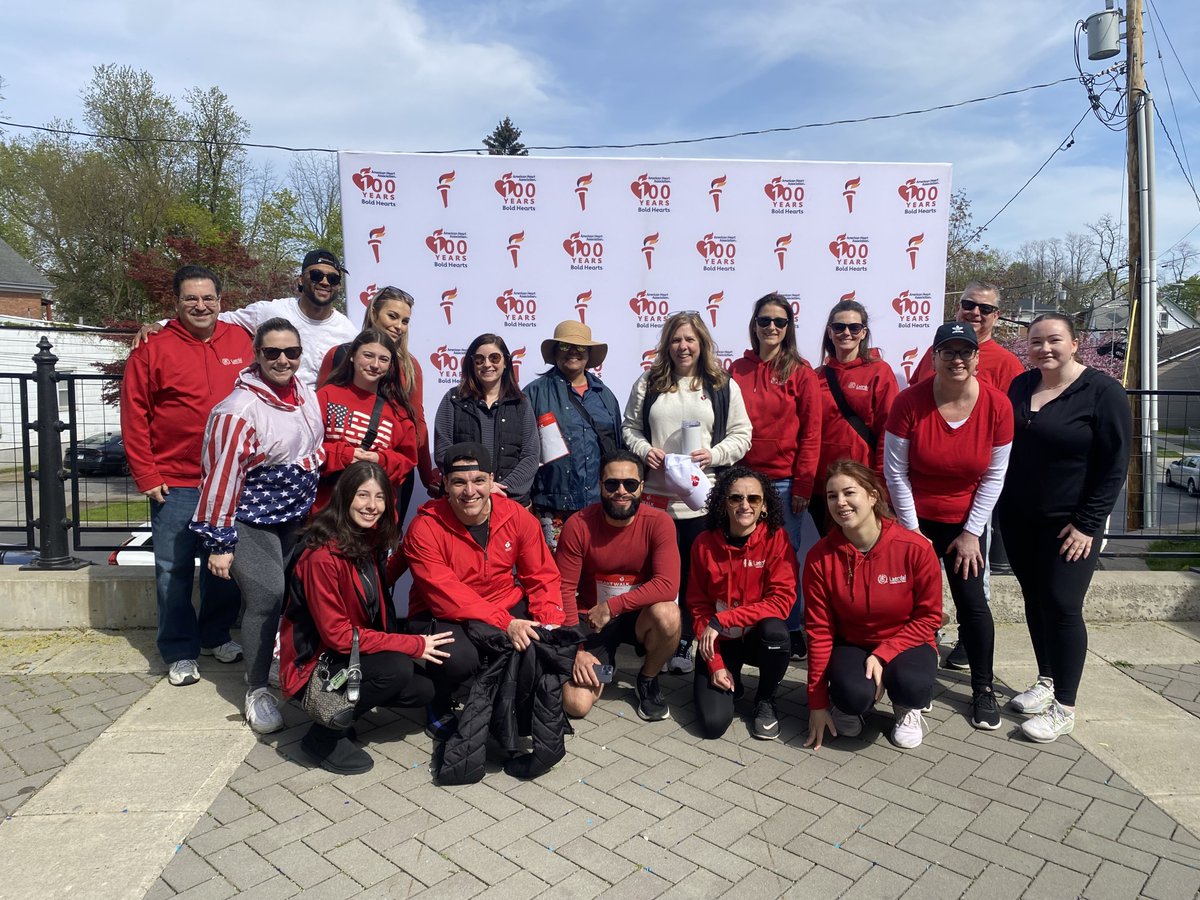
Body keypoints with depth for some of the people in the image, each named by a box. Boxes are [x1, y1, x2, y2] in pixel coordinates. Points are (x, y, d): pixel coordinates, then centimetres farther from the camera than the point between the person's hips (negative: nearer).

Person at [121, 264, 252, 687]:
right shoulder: (153, 347, -3)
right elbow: (134, 414, -3)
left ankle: (216, 636, 32)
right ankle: (180, 652, 19)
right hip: (174, 482, -2)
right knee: (174, 570, 4)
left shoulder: (241, 342, 5)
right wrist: (146, 474, -7)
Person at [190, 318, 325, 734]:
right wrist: (219, 542, -18)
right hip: (252, 520, -7)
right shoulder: (240, 409, -22)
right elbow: (222, 475, -20)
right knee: (266, 598, -12)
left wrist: (310, 501, 19)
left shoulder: (306, 393, 0)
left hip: (297, 516, 7)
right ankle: (257, 690, 5)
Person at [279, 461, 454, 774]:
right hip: (314, 666, -8)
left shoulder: (368, 540, -1)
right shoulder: (322, 555, -25)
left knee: (425, 687, -5)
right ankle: (324, 736, -7)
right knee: (397, 668, -29)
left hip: (354, 654, 8)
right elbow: (337, 635, -24)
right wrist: (414, 645, -22)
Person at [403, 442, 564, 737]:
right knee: (460, 658, -35)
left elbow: (543, 577, -3)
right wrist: (505, 623, -32)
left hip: (507, 608, 4)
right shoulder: (424, 528, -18)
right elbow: (446, 595, -24)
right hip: (442, 617, -4)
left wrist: (550, 625, -20)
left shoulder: (517, 516, -7)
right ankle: (440, 702, 4)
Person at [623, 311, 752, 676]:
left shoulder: (723, 386, 6)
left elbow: (741, 435, 5)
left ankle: (684, 645, 19)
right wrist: (643, 450, -7)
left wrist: (715, 454, -12)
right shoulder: (648, 383, 10)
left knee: (696, 573, 6)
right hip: (656, 495, 1)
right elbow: (630, 427, 12)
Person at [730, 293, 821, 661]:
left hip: (785, 481, -2)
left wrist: (803, 484, -7)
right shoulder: (737, 370, 7)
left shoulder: (801, 373, 0)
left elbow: (810, 433, -2)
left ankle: (793, 629, 18)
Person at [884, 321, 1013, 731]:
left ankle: (983, 689, 19)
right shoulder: (909, 402, -16)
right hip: (917, 517, -1)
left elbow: (994, 475, -4)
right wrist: (911, 530, -9)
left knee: (972, 600, 2)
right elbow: (895, 472, -11)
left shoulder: (997, 406, -11)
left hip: (966, 521, 1)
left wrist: (972, 532, -5)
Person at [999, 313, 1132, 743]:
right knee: (1034, 599, 12)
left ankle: (1065, 707, 6)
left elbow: (1114, 465, -10)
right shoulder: (1020, 386, 7)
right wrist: (1002, 506, 9)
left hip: (1070, 525, -5)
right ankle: (1046, 681, 28)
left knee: (1061, 606, -6)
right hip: (1018, 519, 6)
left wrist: (1087, 524, -14)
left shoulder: (1102, 392, -9)